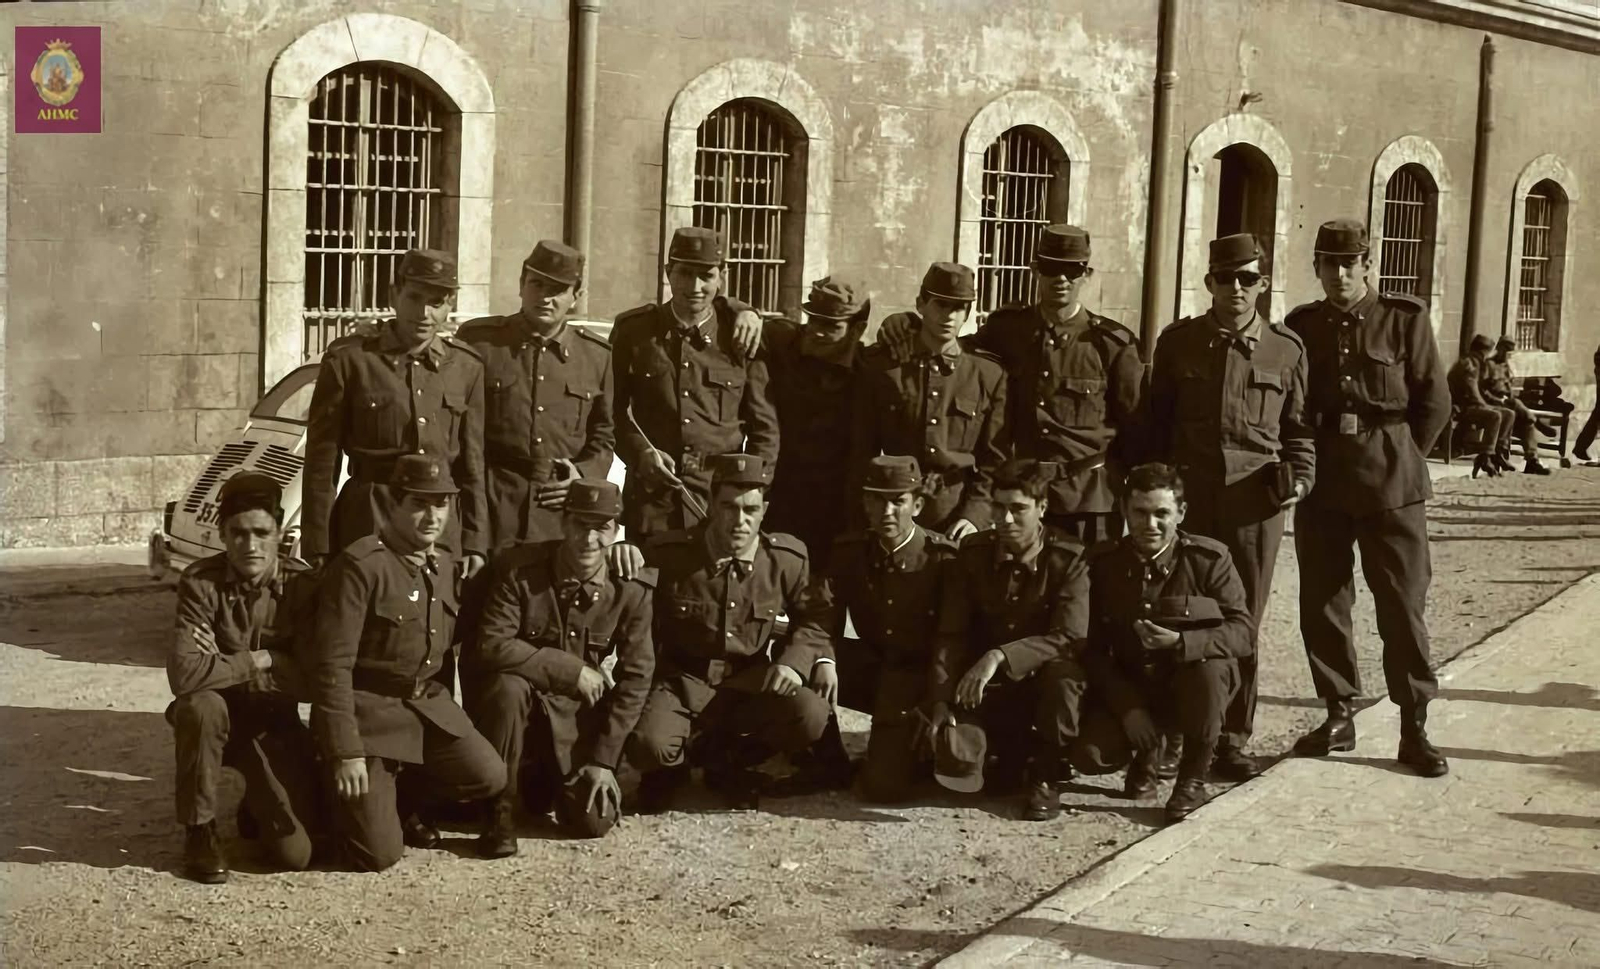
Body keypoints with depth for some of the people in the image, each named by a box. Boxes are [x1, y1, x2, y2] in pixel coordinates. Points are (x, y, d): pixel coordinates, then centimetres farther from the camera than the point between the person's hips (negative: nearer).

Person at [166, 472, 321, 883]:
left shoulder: (301, 585, -11)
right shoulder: (201, 582, -16)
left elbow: (310, 680, -17)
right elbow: (184, 673, -31)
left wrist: (225, 665, -20)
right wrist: (257, 660, -23)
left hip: (274, 724, 1)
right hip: (217, 721, -1)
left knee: (296, 853, -15)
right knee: (201, 705, -38)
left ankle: (257, 809, 23)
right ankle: (199, 831, -15)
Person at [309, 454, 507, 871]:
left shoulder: (443, 564, 8)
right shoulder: (359, 566, -16)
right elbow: (332, 665, -18)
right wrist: (346, 752, -20)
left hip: (428, 703, 7)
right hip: (368, 708, -7)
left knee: (488, 777, -15)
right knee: (380, 853, -13)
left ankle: (402, 798, 14)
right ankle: (346, 798, 21)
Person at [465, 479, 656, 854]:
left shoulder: (632, 590, -10)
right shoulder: (521, 570, -15)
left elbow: (635, 677, -6)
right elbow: (491, 645, -23)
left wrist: (604, 758, -10)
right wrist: (572, 670, -25)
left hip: (577, 716, 2)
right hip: (522, 702, -1)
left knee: (594, 821, -14)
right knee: (509, 686, -36)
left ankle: (546, 782, 24)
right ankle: (498, 814, -17)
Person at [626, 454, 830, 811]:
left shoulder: (787, 561, -3)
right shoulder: (671, 554, -8)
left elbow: (809, 622, 11)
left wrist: (794, 661, -10)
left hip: (749, 687, 3)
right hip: (682, 685, -2)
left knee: (810, 715, -27)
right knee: (648, 746, -33)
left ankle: (726, 763, 5)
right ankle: (671, 768, 11)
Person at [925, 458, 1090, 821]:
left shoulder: (1068, 559, -14)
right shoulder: (972, 554, -5)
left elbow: (1070, 638, -26)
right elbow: (951, 636, -6)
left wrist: (999, 657, -38)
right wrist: (941, 703, -18)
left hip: (1043, 675, -3)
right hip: (988, 685, 3)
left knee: (1061, 675, -38)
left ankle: (1045, 775, -13)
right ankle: (1012, 753, 15)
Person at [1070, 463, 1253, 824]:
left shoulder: (1210, 558, -11)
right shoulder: (1102, 562, -6)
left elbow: (1242, 631, -18)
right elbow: (1092, 646, -4)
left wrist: (1181, 642, -35)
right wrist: (1126, 705, -17)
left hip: (1191, 685, -1)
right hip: (1128, 689, 1)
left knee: (1210, 666, -36)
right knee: (1089, 755, -24)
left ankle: (1193, 777, -10)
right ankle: (1144, 753, 15)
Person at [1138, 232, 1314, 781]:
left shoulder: (1286, 349, 5)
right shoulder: (1178, 341, 6)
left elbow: (1298, 428, 13)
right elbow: (1155, 421, 11)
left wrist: (1299, 477, -1)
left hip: (1255, 499, 0)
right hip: (1187, 495, 0)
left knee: (1243, 623, 4)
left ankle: (1232, 740, 13)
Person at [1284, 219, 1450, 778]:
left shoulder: (1405, 319, -1)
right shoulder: (1301, 327, 7)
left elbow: (1434, 403, 2)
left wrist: (1398, 459, 2)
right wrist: (1304, 465, 6)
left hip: (1391, 484, -3)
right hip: (1322, 487, 3)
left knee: (1403, 605, -2)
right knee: (1322, 603, 6)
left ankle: (1414, 728, 4)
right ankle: (1338, 715, 18)